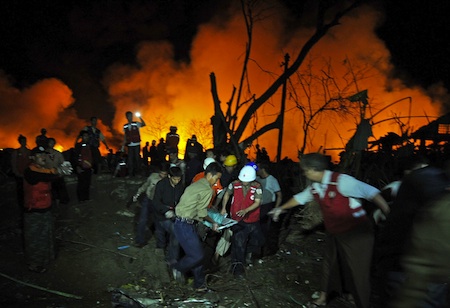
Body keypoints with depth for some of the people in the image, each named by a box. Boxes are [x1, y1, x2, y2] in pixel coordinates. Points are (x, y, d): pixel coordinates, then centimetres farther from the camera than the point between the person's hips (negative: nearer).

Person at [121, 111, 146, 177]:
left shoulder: (136, 124, -1)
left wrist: (140, 117, -37)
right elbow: (125, 136, 10)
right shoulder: (125, 126, 7)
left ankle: (136, 172, 16)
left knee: (137, 158, 3)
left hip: (137, 144, -2)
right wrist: (123, 145, 6)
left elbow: (143, 124, -22)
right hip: (130, 145, 2)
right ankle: (130, 173, 8)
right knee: (130, 159, 2)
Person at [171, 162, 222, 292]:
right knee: (197, 255, -2)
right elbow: (202, 213, -13)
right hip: (185, 226, -10)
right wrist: (213, 223, 3)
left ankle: (200, 284, 26)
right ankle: (179, 267, 23)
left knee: (197, 253, 15)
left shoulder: (196, 184, 13)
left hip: (183, 223, 10)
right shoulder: (207, 190, -15)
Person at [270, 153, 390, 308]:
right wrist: (281, 208, 29)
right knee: (329, 265, 21)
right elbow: (299, 198, 19)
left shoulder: (341, 181, -23)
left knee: (358, 272, 1)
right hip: (334, 234, 8)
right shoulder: (314, 187, 2)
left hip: (356, 234, -8)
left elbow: (371, 192, -26)